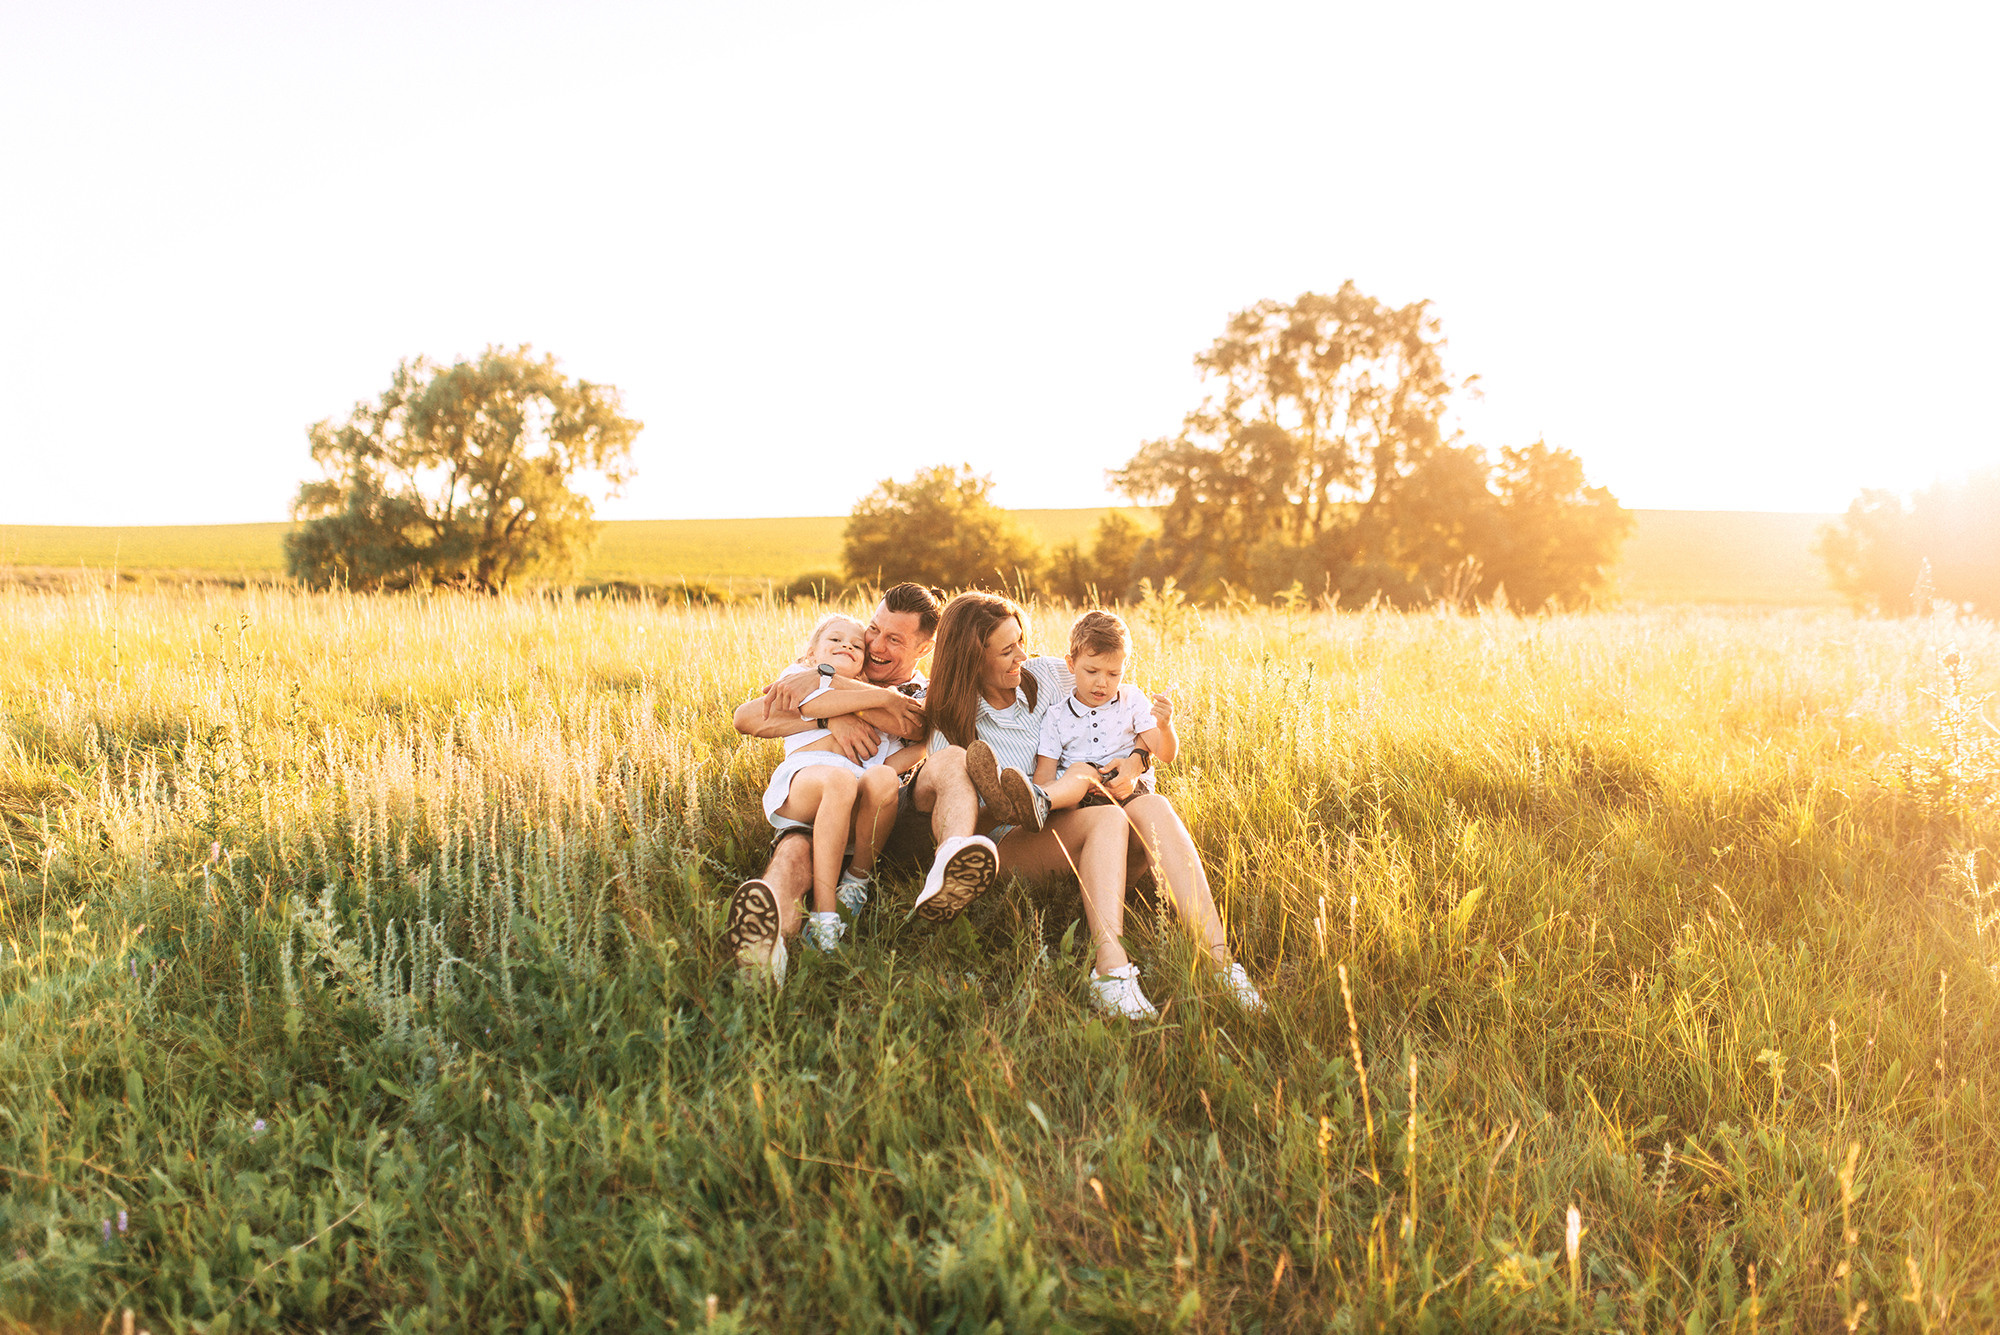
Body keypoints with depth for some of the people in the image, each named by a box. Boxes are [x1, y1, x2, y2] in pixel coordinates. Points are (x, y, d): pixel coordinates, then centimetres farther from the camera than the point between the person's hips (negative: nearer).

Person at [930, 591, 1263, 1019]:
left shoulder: (1049, 675, 8)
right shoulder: (951, 732, -1)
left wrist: (1135, 762, -8)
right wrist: (1004, 811, -22)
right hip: (1014, 845, -3)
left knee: (1153, 808, -30)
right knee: (1106, 820, -34)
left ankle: (1218, 959, -45)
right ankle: (1112, 969, -54)